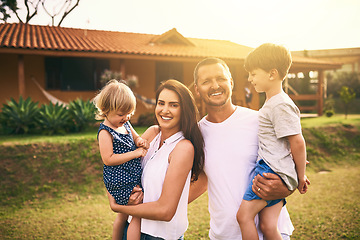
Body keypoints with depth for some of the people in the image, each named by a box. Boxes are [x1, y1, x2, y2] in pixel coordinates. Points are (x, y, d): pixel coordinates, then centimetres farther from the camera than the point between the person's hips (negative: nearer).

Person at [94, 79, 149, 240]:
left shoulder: (125, 124, 8)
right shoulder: (105, 132, -16)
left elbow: (135, 138, 24)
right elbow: (108, 159, -22)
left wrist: (140, 141, -1)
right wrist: (134, 153, -21)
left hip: (132, 178, 9)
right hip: (120, 183, -9)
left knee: (124, 214, 21)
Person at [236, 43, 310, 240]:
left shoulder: (281, 105, -13)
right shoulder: (272, 102, 20)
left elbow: (298, 142, -16)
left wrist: (301, 177, -7)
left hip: (273, 170, -10)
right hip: (268, 167, 10)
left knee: (244, 214, -13)